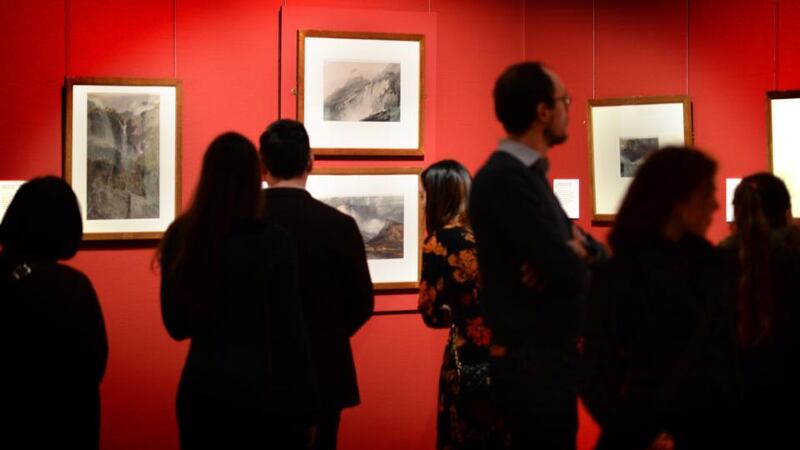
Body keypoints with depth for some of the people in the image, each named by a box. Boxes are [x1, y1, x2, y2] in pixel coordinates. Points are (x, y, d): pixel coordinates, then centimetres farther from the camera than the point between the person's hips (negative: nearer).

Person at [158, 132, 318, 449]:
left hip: (199, 387, 4)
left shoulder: (179, 237, 0)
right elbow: (290, 335, -11)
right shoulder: (272, 242, -14)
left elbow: (176, 325, 10)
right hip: (258, 391, -4)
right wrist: (303, 412, -4)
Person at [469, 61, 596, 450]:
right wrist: (577, 254, -2)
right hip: (531, 363, -10)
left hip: (544, 358, 10)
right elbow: (569, 272, -25)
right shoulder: (505, 178, -18)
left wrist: (573, 253, -11)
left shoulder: (527, 175, 13)